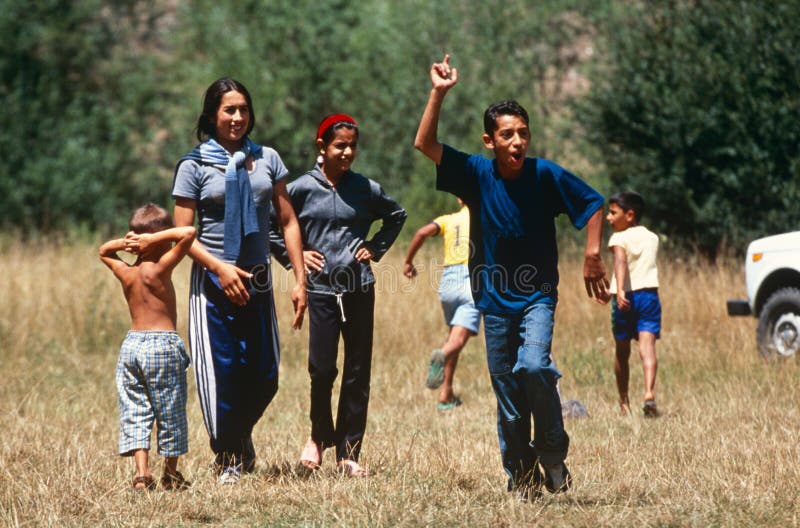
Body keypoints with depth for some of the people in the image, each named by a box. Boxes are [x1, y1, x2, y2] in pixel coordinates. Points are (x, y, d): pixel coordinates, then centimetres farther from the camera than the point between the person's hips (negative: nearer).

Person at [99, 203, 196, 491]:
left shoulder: (125, 273, 5)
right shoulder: (160, 269, -12)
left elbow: (104, 251, 27)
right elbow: (189, 233, -20)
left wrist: (122, 243, 9)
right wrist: (157, 238, -13)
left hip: (131, 344, 5)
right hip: (163, 344, -5)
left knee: (134, 411, 7)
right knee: (169, 411, 7)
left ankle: (141, 473, -4)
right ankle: (171, 473, 16)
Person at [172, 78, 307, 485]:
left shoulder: (267, 159, 8)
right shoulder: (194, 166, -2)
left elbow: (288, 221, 9)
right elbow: (182, 234, -4)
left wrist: (300, 280, 3)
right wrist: (221, 268, -16)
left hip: (258, 281, 3)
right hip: (213, 282, -3)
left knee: (264, 375, 5)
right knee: (222, 371, -2)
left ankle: (241, 434, 32)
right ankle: (226, 456, 13)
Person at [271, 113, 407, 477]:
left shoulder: (365, 189, 5)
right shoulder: (302, 189, -1)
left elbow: (396, 215, 23)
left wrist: (376, 247, 11)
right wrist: (294, 256, 1)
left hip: (359, 289, 2)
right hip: (321, 288, -2)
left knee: (357, 373, 3)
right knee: (322, 369, -8)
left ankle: (349, 452, 10)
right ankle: (319, 436, 18)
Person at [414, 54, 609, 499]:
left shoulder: (547, 175, -10)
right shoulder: (477, 174, -6)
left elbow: (593, 204, 1)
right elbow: (425, 143, -13)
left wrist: (593, 254, -8)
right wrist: (439, 94, -20)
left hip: (537, 296, -2)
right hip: (495, 300, 2)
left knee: (534, 367, -26)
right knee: (508, 399, 6)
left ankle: (553, 453, -5)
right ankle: (522, 477, 19)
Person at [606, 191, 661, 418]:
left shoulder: (619, 238, -1)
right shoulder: (652, 238, 16)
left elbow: (620, 262, -19)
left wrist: (620, 290, -34)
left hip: (625, 298, -3)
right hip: (649, 294, 3)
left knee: (622, 352, 10)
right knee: (647, 346, -10)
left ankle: (624, 402, 17)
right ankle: (649, 393, -31)